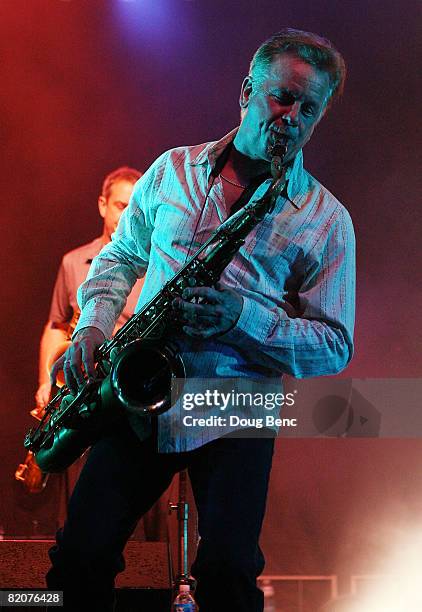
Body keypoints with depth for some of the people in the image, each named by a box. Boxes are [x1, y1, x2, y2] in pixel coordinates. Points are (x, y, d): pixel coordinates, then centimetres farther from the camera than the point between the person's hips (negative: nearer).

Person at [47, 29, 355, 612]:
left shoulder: (328, 220, 3)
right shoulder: (172, 171, 12)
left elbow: (335, 346, 0)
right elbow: (121, 255, 22)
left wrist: (246, 318, -17)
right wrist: (94, 324, 1)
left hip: (235, 414, -2)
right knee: (81, 559, -6)